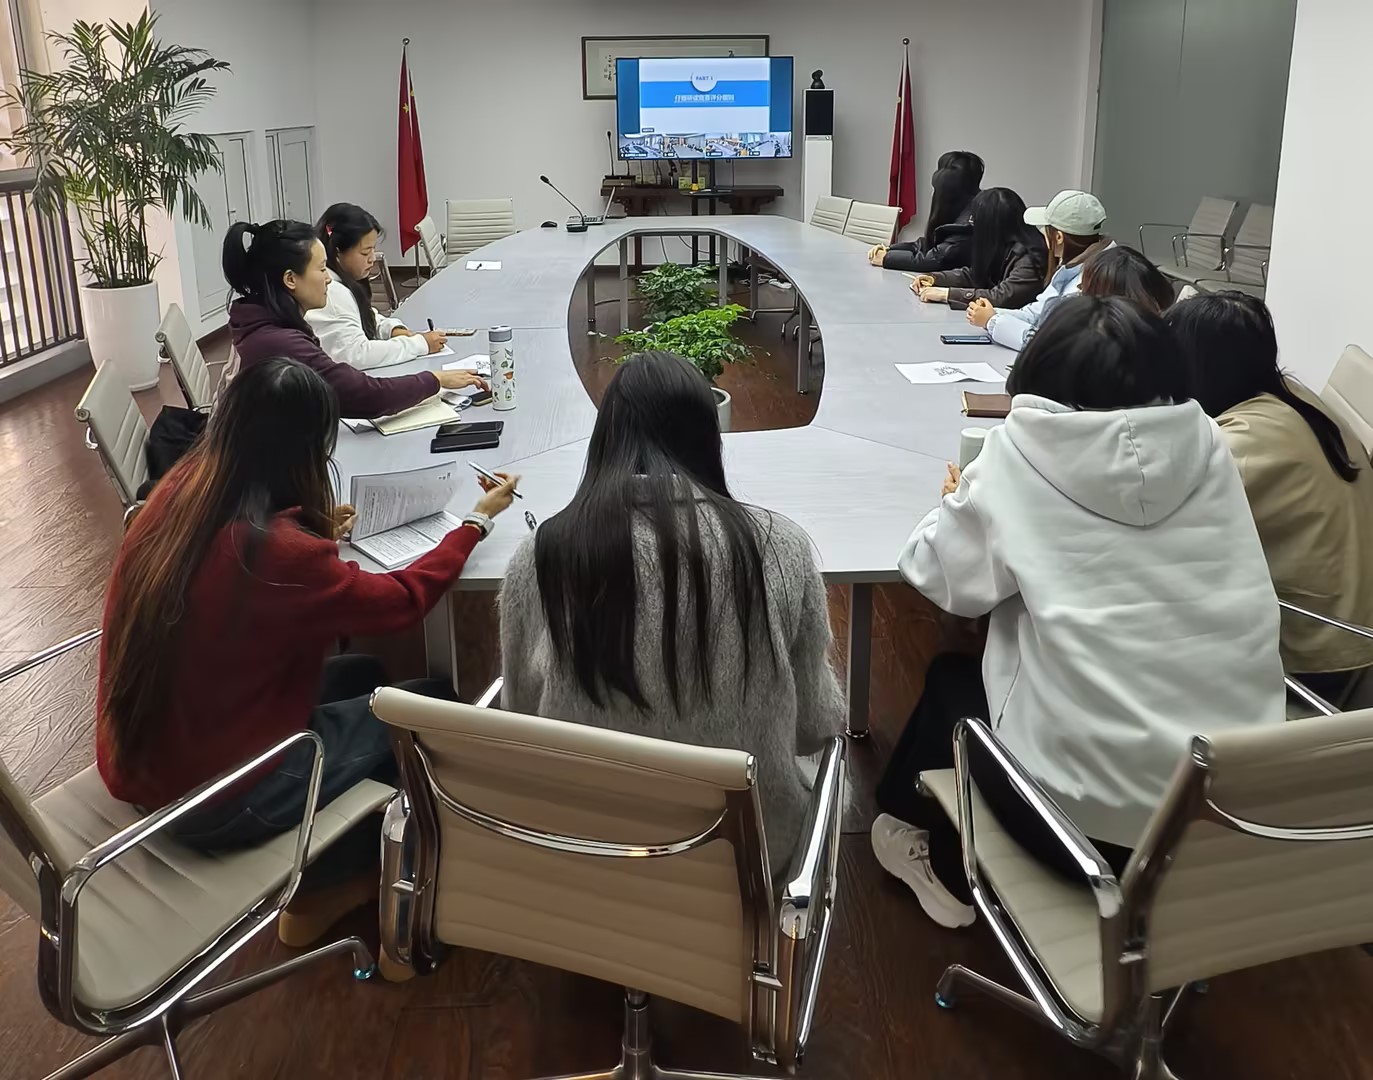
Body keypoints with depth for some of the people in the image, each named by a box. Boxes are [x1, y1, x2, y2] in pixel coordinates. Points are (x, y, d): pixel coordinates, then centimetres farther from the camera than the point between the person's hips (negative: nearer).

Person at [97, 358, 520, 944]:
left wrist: (315, 532, 11)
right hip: (209, 799, -8)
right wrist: (477, 520, 1)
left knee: (362, 676, 20)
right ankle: (318, 888, 27)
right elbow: (401, 600, -12)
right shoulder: (278, 552, -29)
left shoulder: (178, 494, -7)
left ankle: (332, 867, 31)